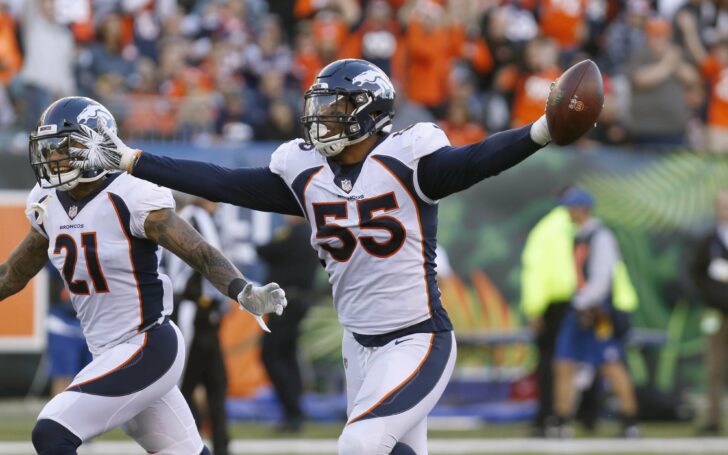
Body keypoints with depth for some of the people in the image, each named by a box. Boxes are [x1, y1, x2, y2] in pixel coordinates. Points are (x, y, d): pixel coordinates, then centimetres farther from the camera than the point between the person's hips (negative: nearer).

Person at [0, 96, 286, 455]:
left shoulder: (131, 200, -16)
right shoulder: (49, 205, 6)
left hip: (148, 350, -7)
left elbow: (202, 254, -18)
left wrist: (243, 292, -35)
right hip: (108, 354, 7)